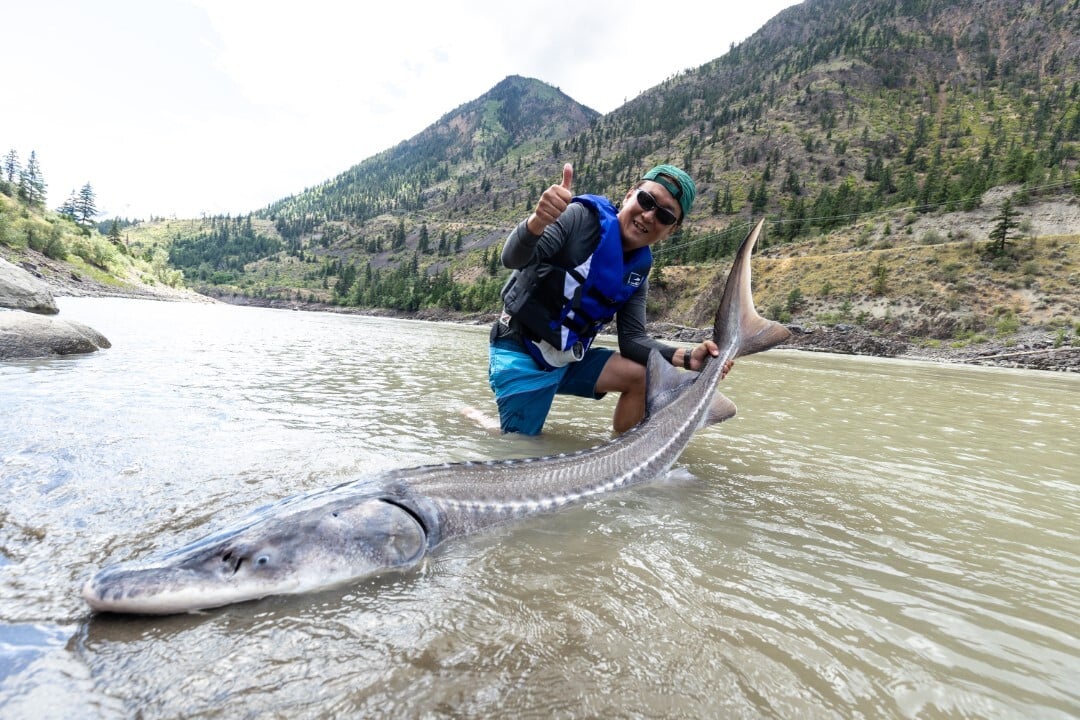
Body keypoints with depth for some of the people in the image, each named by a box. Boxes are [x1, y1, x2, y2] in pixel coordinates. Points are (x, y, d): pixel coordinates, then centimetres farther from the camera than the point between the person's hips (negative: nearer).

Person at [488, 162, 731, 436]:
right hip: (520, 352, -6)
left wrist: (686, 358, -16)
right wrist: (538, 221, -51)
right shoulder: (582, 218, -16)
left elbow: (632, 339, 0)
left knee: (645, 377, -7)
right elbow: (514, 259, -29)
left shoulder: (639, 270, 2)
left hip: (569, 360, 6)